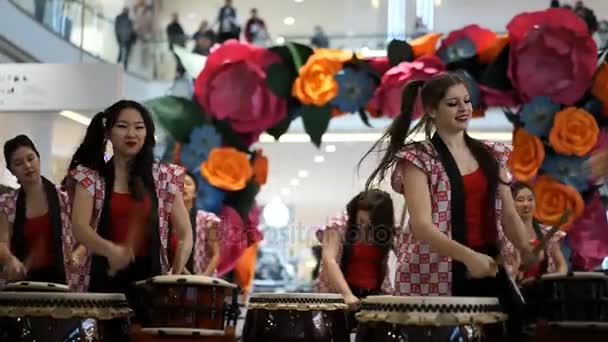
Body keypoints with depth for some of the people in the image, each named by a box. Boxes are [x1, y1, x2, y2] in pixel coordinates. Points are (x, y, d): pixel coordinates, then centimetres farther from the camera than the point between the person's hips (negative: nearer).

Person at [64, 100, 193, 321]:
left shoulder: (163, 177, 5)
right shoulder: (91, 176, 3)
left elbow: (185, 234, 5)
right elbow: (79, 228, -10)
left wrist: (176, 275, -10)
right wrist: (110, 249, -28)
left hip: (151, 279, 1)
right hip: (106, 279, -1)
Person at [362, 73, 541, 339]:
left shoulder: (490, 154, 12)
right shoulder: (418, 158, -6)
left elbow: (508, 214, 10)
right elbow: (421, 225, -15)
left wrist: (527, 252, -8)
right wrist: (467, 256, -27)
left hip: (489, 269, 5)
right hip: (435, 276, -4)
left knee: (523, 324, -8)